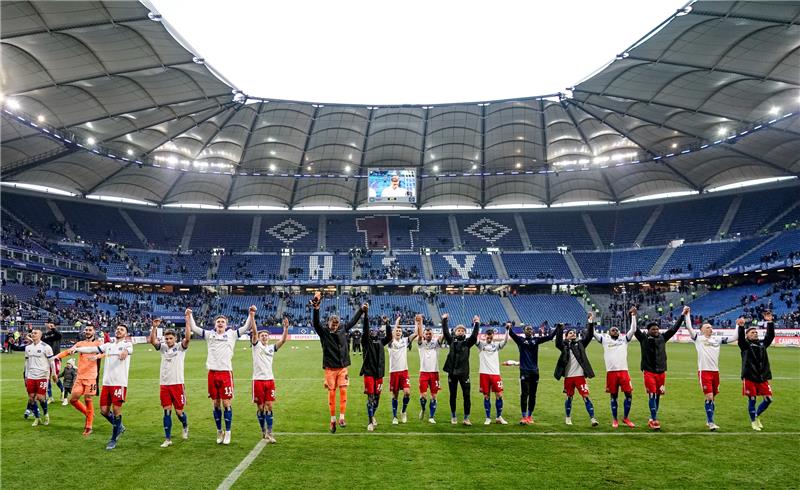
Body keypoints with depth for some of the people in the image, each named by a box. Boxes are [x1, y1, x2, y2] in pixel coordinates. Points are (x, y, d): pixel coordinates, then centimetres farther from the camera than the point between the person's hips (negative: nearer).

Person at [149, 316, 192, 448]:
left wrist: (188, 321, -27)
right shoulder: (163, 347, 9)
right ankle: (168, 439, 8)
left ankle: (185, 427, 32)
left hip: (177, 384, -3)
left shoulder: (180, 347, -1)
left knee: (179, 411, 2)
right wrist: (154, 327, -20)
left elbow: (187, 338, -20)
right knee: (167, 411, 2)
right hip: (164, 384, 3)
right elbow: (152, 340, -6)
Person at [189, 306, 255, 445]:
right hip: (212, 373, 2)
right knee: (216, 404, 9)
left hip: (226, 373, -2)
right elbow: (194, 328, 9)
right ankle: (219, 432, 22)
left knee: (226, 403, -1)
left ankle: (227, 433, 10)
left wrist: (251, 314, -15)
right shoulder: (209, 334, 11)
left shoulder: (232, 334, 5)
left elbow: (247, 327, -1)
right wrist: (189, 316, -4)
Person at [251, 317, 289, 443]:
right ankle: (263, 431, 21)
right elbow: (254, 332, -11)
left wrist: (286, 327, -18)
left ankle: (269, 433, 1)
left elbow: (283, 340, -3)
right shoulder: (256, 345, 2)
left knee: (269, 406, -1)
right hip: (258, 380, -2)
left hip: (270, 380, 2)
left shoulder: (272, 348, 10)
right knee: (260, 407, 5)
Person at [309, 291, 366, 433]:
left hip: (343, 367, 2)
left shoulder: (343, 331, 6)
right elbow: (315, 323, -19)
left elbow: (353, 321, 17)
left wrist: (361, 310, 16)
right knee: (331, 393, 3)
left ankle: (341, 418, -2)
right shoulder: (324, 333, -3)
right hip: (330, 368, -2)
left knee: (343, 391, -6)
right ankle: (332, 420, 12)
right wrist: (316, 309, -33)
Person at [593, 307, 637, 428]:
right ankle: (614, 419, 17)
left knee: (629, 394, -2)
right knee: (614, 396, 6)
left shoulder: (624, 339, 14)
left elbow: (633, 330, 8)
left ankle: (625, 418, 15)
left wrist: (633, 316, 3)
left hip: (623, 371, 1)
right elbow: (593, 333, 5)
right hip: (611, 372, -1)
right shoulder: (605, 340, 9)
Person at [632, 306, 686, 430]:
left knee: (658, 395, 9)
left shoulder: (662, 337, 9)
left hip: (661, 372, 4)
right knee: (652, 395, -7)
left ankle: (652, 419, 19)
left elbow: (674, 328, 11)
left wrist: (683, 315, 9)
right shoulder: (643, 338, 0)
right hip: (649, 372, -4)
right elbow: (635, 329, -10)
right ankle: (654, 420, -6)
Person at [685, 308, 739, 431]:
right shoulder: (698, 338, 0)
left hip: (715, 371, 6)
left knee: (713, 398, 12)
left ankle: (708, 421, 23)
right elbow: (689, 327, -12)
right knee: (709, 397, -10)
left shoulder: (717, 340, 14)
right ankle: (711, 422, -2)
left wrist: (738, 326, 8)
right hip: (704, 371, -5)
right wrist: (687, 314, -18)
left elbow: (733, 338, 14)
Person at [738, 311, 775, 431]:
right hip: (749, 377, -5)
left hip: (763, 377, 5)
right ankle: (753, 421, 15)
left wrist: (770, 322, -5)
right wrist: (741, 327, -35)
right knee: (752, 399, 1)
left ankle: (757, 415, 25)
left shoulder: (762, 343, 15)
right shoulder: (745, 344, 1)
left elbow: (770, 335, 5)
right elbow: (740, 338, -18)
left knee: (768, 399, 3)